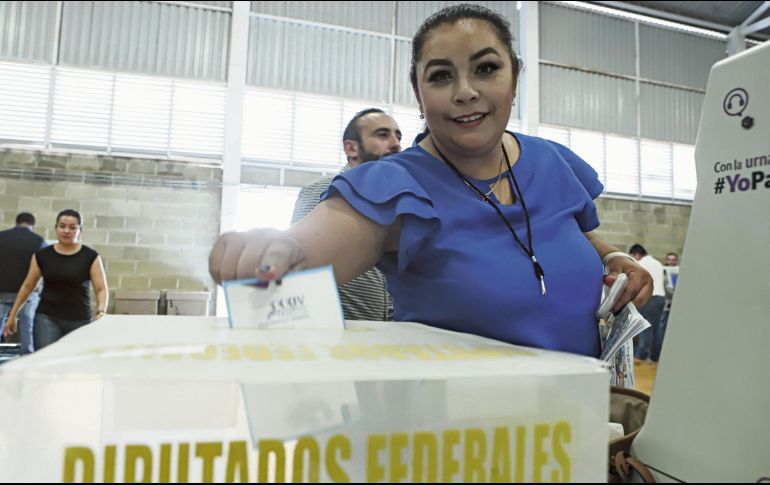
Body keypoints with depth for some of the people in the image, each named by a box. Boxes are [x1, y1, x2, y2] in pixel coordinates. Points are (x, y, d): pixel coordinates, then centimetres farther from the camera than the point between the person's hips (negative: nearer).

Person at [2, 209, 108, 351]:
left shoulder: (91, 257, -2)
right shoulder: (42, 255, 4)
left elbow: (101, 289, -5)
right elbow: (27, 286, 14)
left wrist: (101, 312, -21)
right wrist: (13, 314, 16)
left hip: (80, 320, -1)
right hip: (47, 318, 1)